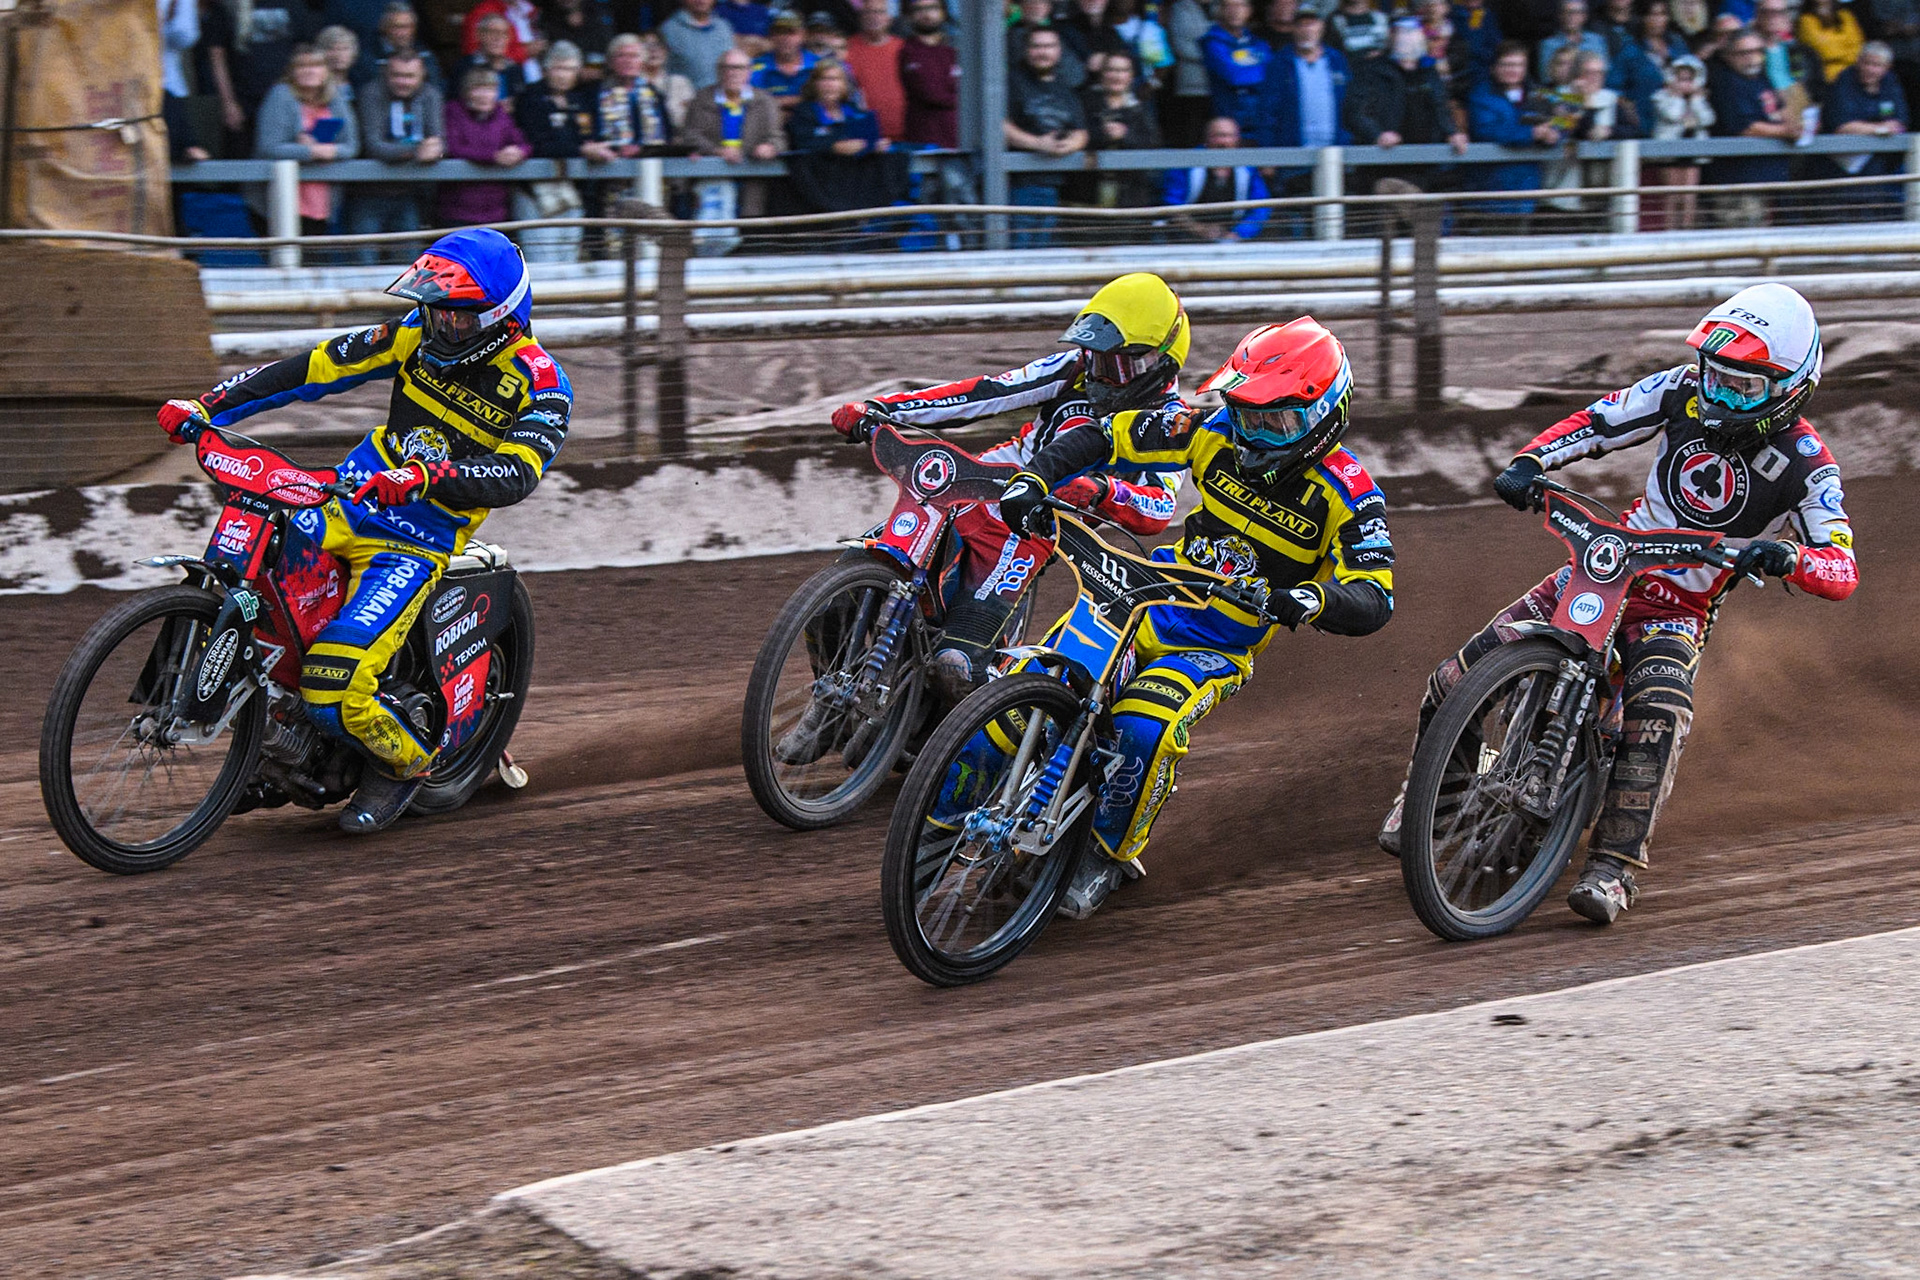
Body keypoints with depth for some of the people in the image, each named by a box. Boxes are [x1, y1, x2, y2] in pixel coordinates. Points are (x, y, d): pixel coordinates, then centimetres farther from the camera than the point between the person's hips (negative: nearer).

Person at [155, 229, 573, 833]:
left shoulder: (540, 384, -13)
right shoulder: (418, 335, 0)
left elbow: (517, 474, -28)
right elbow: (315, 368, 0)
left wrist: (427, 476, -45)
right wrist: (207, 406, -6)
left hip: (417, 543, -6)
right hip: (354, 496, 6)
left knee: (337, 689, -20)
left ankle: (406, 761, 12)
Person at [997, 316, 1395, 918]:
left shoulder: (1347, 494, -15)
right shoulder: (1217, 431, -5)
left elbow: (1374, 601, -24)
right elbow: (1107, 436, -2)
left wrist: (1311, 600, -46)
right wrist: (1034, 477, -18)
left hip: (1219, 648, -4)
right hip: (1151, 602, 4)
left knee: (1146, 730, -32)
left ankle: (1110, 852, -5)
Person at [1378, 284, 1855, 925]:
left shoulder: (1807, 467, -13)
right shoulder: (1685, 392, -3)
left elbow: (1843, 572, -20)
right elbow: (1593, 422, 3)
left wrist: (1789, 556, -43)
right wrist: (1528, 462, -17)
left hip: (1679, 611, -3)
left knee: (1660, 709, -37)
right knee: (1460, 678, -8)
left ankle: (1613, 867, -29)